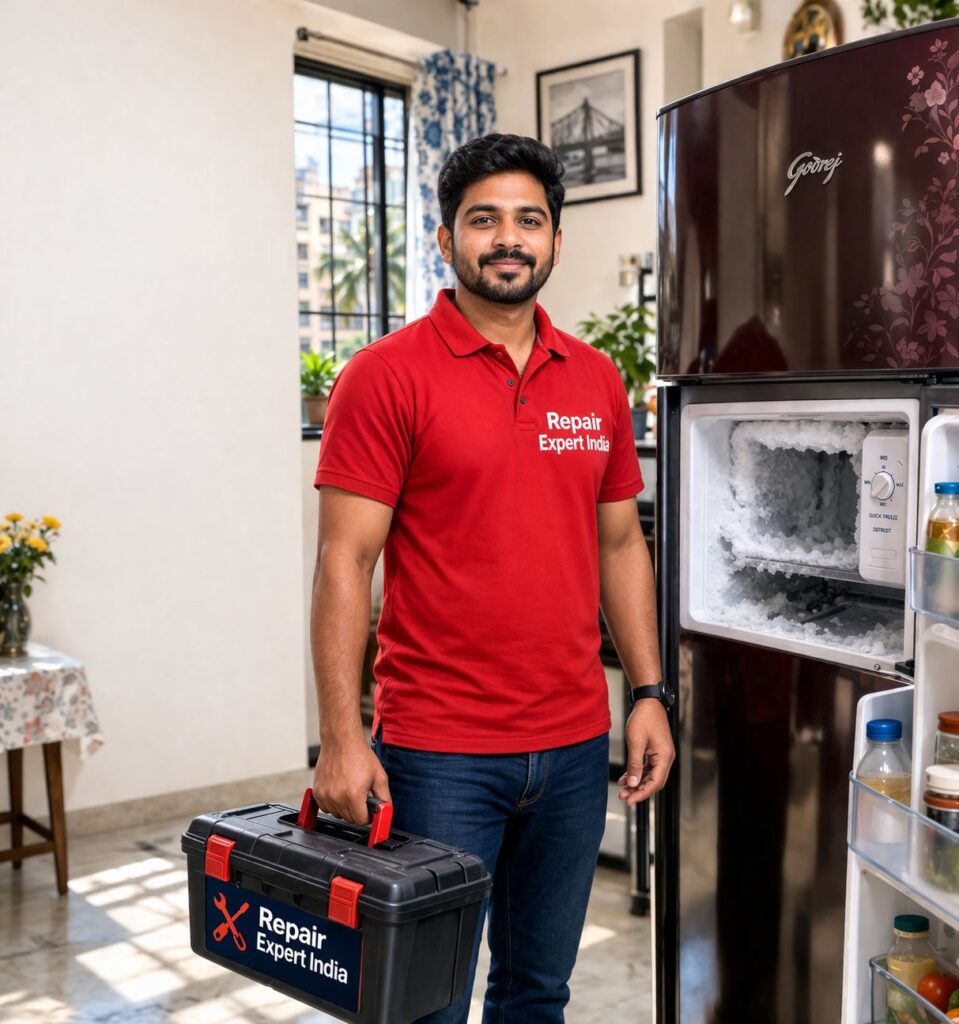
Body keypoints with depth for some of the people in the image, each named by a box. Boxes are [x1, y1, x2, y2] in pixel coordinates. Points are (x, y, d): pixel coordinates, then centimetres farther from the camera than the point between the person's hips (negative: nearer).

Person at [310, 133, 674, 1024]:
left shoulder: (596, 381, 8)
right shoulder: (388, 375, -8)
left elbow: (618, 544, 14)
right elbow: (345, 562, -10)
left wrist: (648, 693, 8)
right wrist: (341, 739, -14)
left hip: (575, 746, 5)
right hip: (439, 751, -5)